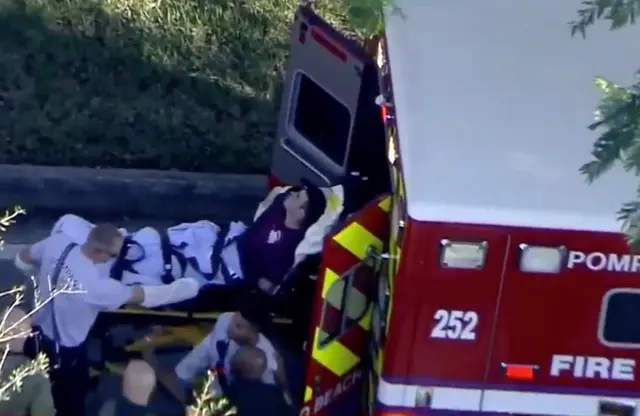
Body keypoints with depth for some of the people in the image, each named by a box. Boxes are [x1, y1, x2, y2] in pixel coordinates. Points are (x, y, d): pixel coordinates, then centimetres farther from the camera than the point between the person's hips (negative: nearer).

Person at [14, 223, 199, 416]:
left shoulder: (57, 242, -21)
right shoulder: (94, 284, -38)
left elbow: (21, 260, -2)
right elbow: (141, 296, -26)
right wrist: (186, 288, -15)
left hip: (40, 331, 7)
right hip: (65, 349, -7)